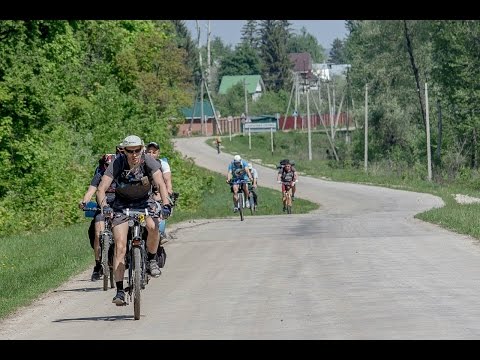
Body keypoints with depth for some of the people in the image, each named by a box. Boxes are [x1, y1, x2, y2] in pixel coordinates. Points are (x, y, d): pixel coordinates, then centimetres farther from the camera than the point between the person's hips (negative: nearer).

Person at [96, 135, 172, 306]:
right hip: (122, 204, 0)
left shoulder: (148, 161, -23)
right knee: (120, 246, -14)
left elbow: (160, 184, -33)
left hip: (144, 201, 1)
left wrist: (165, 204, -49)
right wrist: (103, 205, -50)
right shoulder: (117, 164, -24)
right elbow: (101, 188, -31)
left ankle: (151, 260, -2)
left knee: (153, 227, -31)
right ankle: (120, 291, -13)